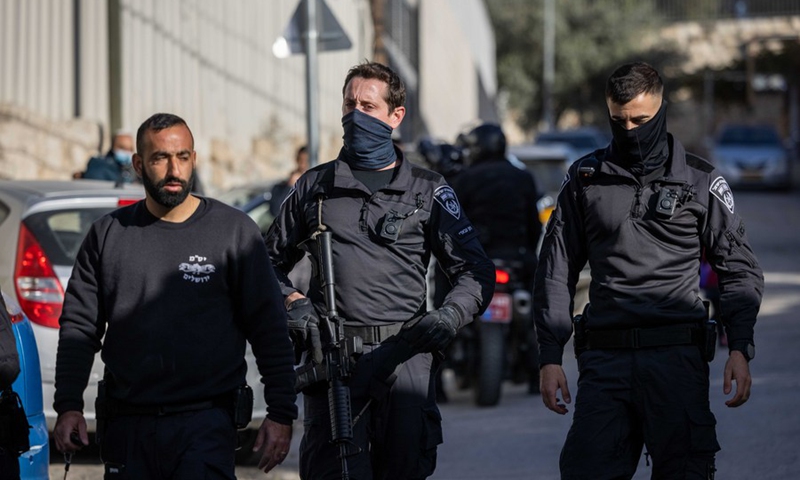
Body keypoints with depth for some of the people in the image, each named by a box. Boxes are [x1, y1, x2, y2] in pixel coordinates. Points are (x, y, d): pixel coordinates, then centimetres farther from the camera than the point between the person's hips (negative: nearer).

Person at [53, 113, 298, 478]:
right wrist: (68, 406, 0)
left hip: (205, 424, -3)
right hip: (126, 427, 3)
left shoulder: (234, 231, 2)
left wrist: (281, 413, -4)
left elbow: (270, 331, 2)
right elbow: (79, 325, 10)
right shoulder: (109, 234, 10)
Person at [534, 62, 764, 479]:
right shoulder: (585, 178, 12)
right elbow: (556, 270, 15)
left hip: (677, 355, -1)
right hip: (604, 358, 1)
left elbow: (740, 271, 10)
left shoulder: (701, 182, 8)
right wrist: (550, 356, 6)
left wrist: (740, 349, -4)